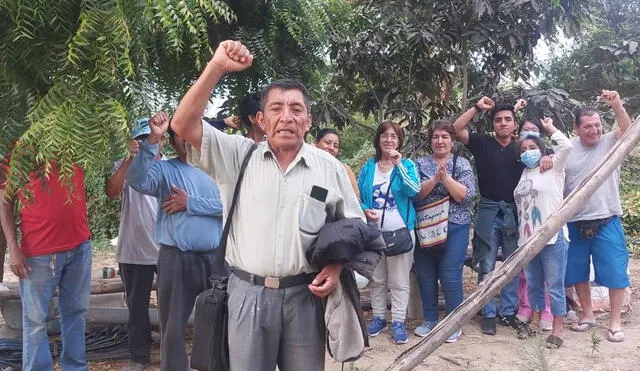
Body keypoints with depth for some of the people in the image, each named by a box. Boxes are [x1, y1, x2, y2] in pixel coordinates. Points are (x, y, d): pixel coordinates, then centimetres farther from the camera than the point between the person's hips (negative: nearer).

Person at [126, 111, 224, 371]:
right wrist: (153, 139, -23)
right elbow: (137, 180, -18)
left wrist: (190, 203, -11)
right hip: (176, 258, -1)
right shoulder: (164, 169, 3)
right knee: (173, 327, 9)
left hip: (214, 257, 2)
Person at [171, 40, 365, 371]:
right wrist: (217, 67, -16)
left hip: (304, 294, 1)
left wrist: (336, 268, -7)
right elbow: (183, 125, -9)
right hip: (248, 292, 0)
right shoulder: (239, 156, 0)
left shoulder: (329, 168, 2)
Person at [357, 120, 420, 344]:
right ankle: (378, 317, 26)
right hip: (374, 231, 3)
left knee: (399, 281, 0)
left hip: (400, 231, -3)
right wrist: (365, 210, -13)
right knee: (377, 279, 13)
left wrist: (399, 165, -20)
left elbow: (414, 191, -16)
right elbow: (357, 195, 7)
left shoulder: (407, 165, 0)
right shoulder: (368, 167, 7)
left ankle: (398, 322, 9)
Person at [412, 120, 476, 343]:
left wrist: (446, 178, -15)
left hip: (454, 227, -2)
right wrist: (435, 179, -16)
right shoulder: (420, 164, 9)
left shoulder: (462, 164, 5)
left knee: (450, 276, -4)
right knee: (425, 275, 7)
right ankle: (430, 319, 24)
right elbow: (415, 193, -4)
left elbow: (466, 195, -7)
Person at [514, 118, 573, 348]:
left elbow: (566, 146, -12)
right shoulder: (522, 175, 15)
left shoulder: (553, 169, 2)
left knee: (554, 285, 1)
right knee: (533, 284, 14)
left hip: (552, 237, -5)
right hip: (527, 239, 5)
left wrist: (550, 128, 1)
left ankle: (558, 329, 10)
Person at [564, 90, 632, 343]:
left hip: (606, 222, -2)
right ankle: (588, 316, 31)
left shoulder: (610, 143, -3)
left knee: (614, 271, 3)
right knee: (578, 273, 13)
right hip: (574, 223, 3)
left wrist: (617, 105, -37)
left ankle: (615, 321, 19)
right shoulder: (567, 149, 3)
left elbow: (628, 131, -21)